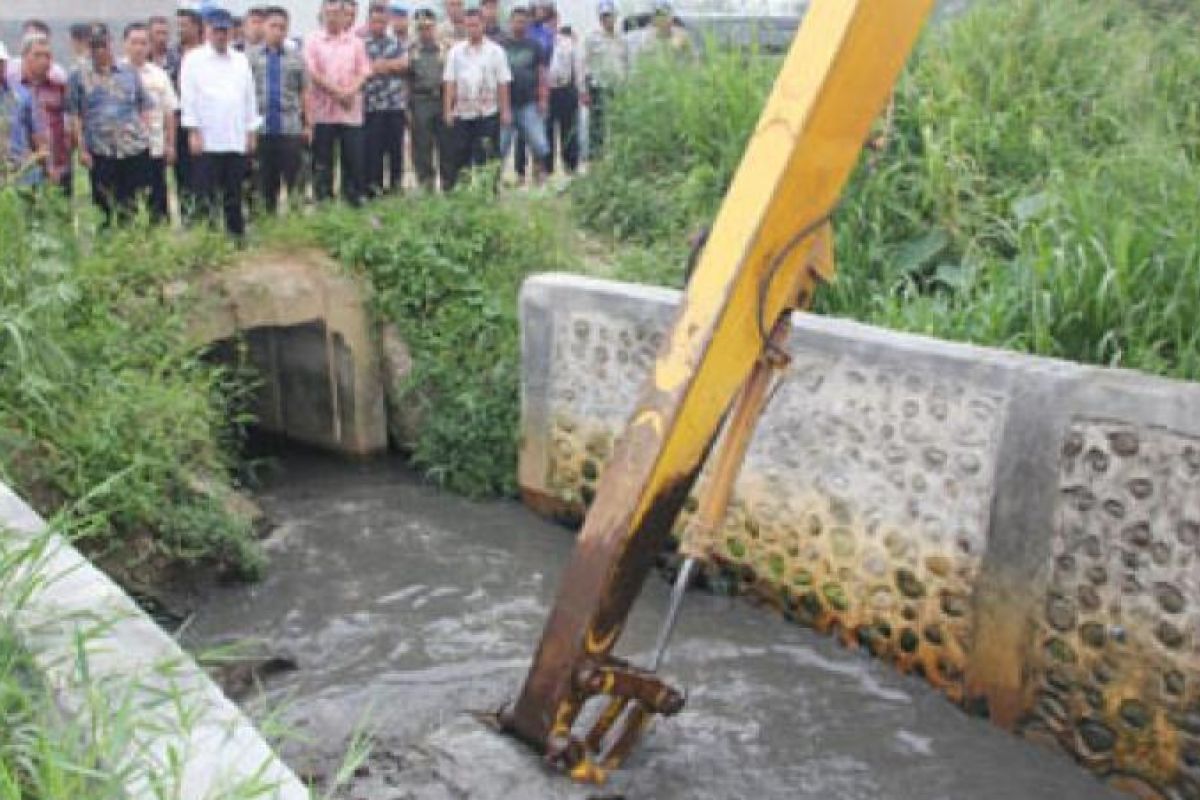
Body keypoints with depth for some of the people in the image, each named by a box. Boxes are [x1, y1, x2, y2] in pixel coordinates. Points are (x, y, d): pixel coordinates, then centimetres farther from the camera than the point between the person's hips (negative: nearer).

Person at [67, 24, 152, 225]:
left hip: (135, 148, 1)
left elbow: (144, 107, 14)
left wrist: (145, 134, 2)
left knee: (135, 204, 2)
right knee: (104, 206, 2)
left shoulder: (129, 73, 11)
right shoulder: (79, 76, 6)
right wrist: (82, 148, -4)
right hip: (100, 151, -1)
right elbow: (74, 115, 3)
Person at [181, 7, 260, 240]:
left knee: (234, 195, 9)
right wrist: (194, 132, -8)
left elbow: (250, 97, 14)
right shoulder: (194, 59, 2)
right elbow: (189, 97, -2)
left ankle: (237, 234, 17)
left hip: (236, 140, 4)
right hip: (207, 140, -3)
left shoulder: (241, 60, 13)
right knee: (206, 195, -2)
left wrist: (251, 132, 10)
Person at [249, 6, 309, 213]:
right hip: (261, 128, 0)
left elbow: (304, 92, 8)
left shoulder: (296, 57, 8)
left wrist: (308, 124, 3)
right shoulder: (251, 57, 5)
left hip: (291, 128, 0)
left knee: (294, 178, 0)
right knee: (266, 180, 8)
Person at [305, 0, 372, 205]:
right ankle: (323, 201, 10)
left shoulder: (356, 43, 11)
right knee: (322, 161, 2)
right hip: (323, 111, -1)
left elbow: (363, 72, 6)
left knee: (353, 159, 1)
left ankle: (353, 199, 10)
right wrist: (337, 92, -13)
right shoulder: (313, 42, 5)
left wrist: (350, 92, -12)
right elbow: (313, 73, -4)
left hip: (351, 111, 1)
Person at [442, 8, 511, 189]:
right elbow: (450, 83, 5)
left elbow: (503, 83, 1)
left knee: (487, 158, 0)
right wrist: (448, 110, -2)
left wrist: (505, 110, -4)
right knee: (460, 157, 6)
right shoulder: (456, 51, 8)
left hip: (488, 114, -2)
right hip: (462, 113, 2)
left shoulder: (495, 51, 3)